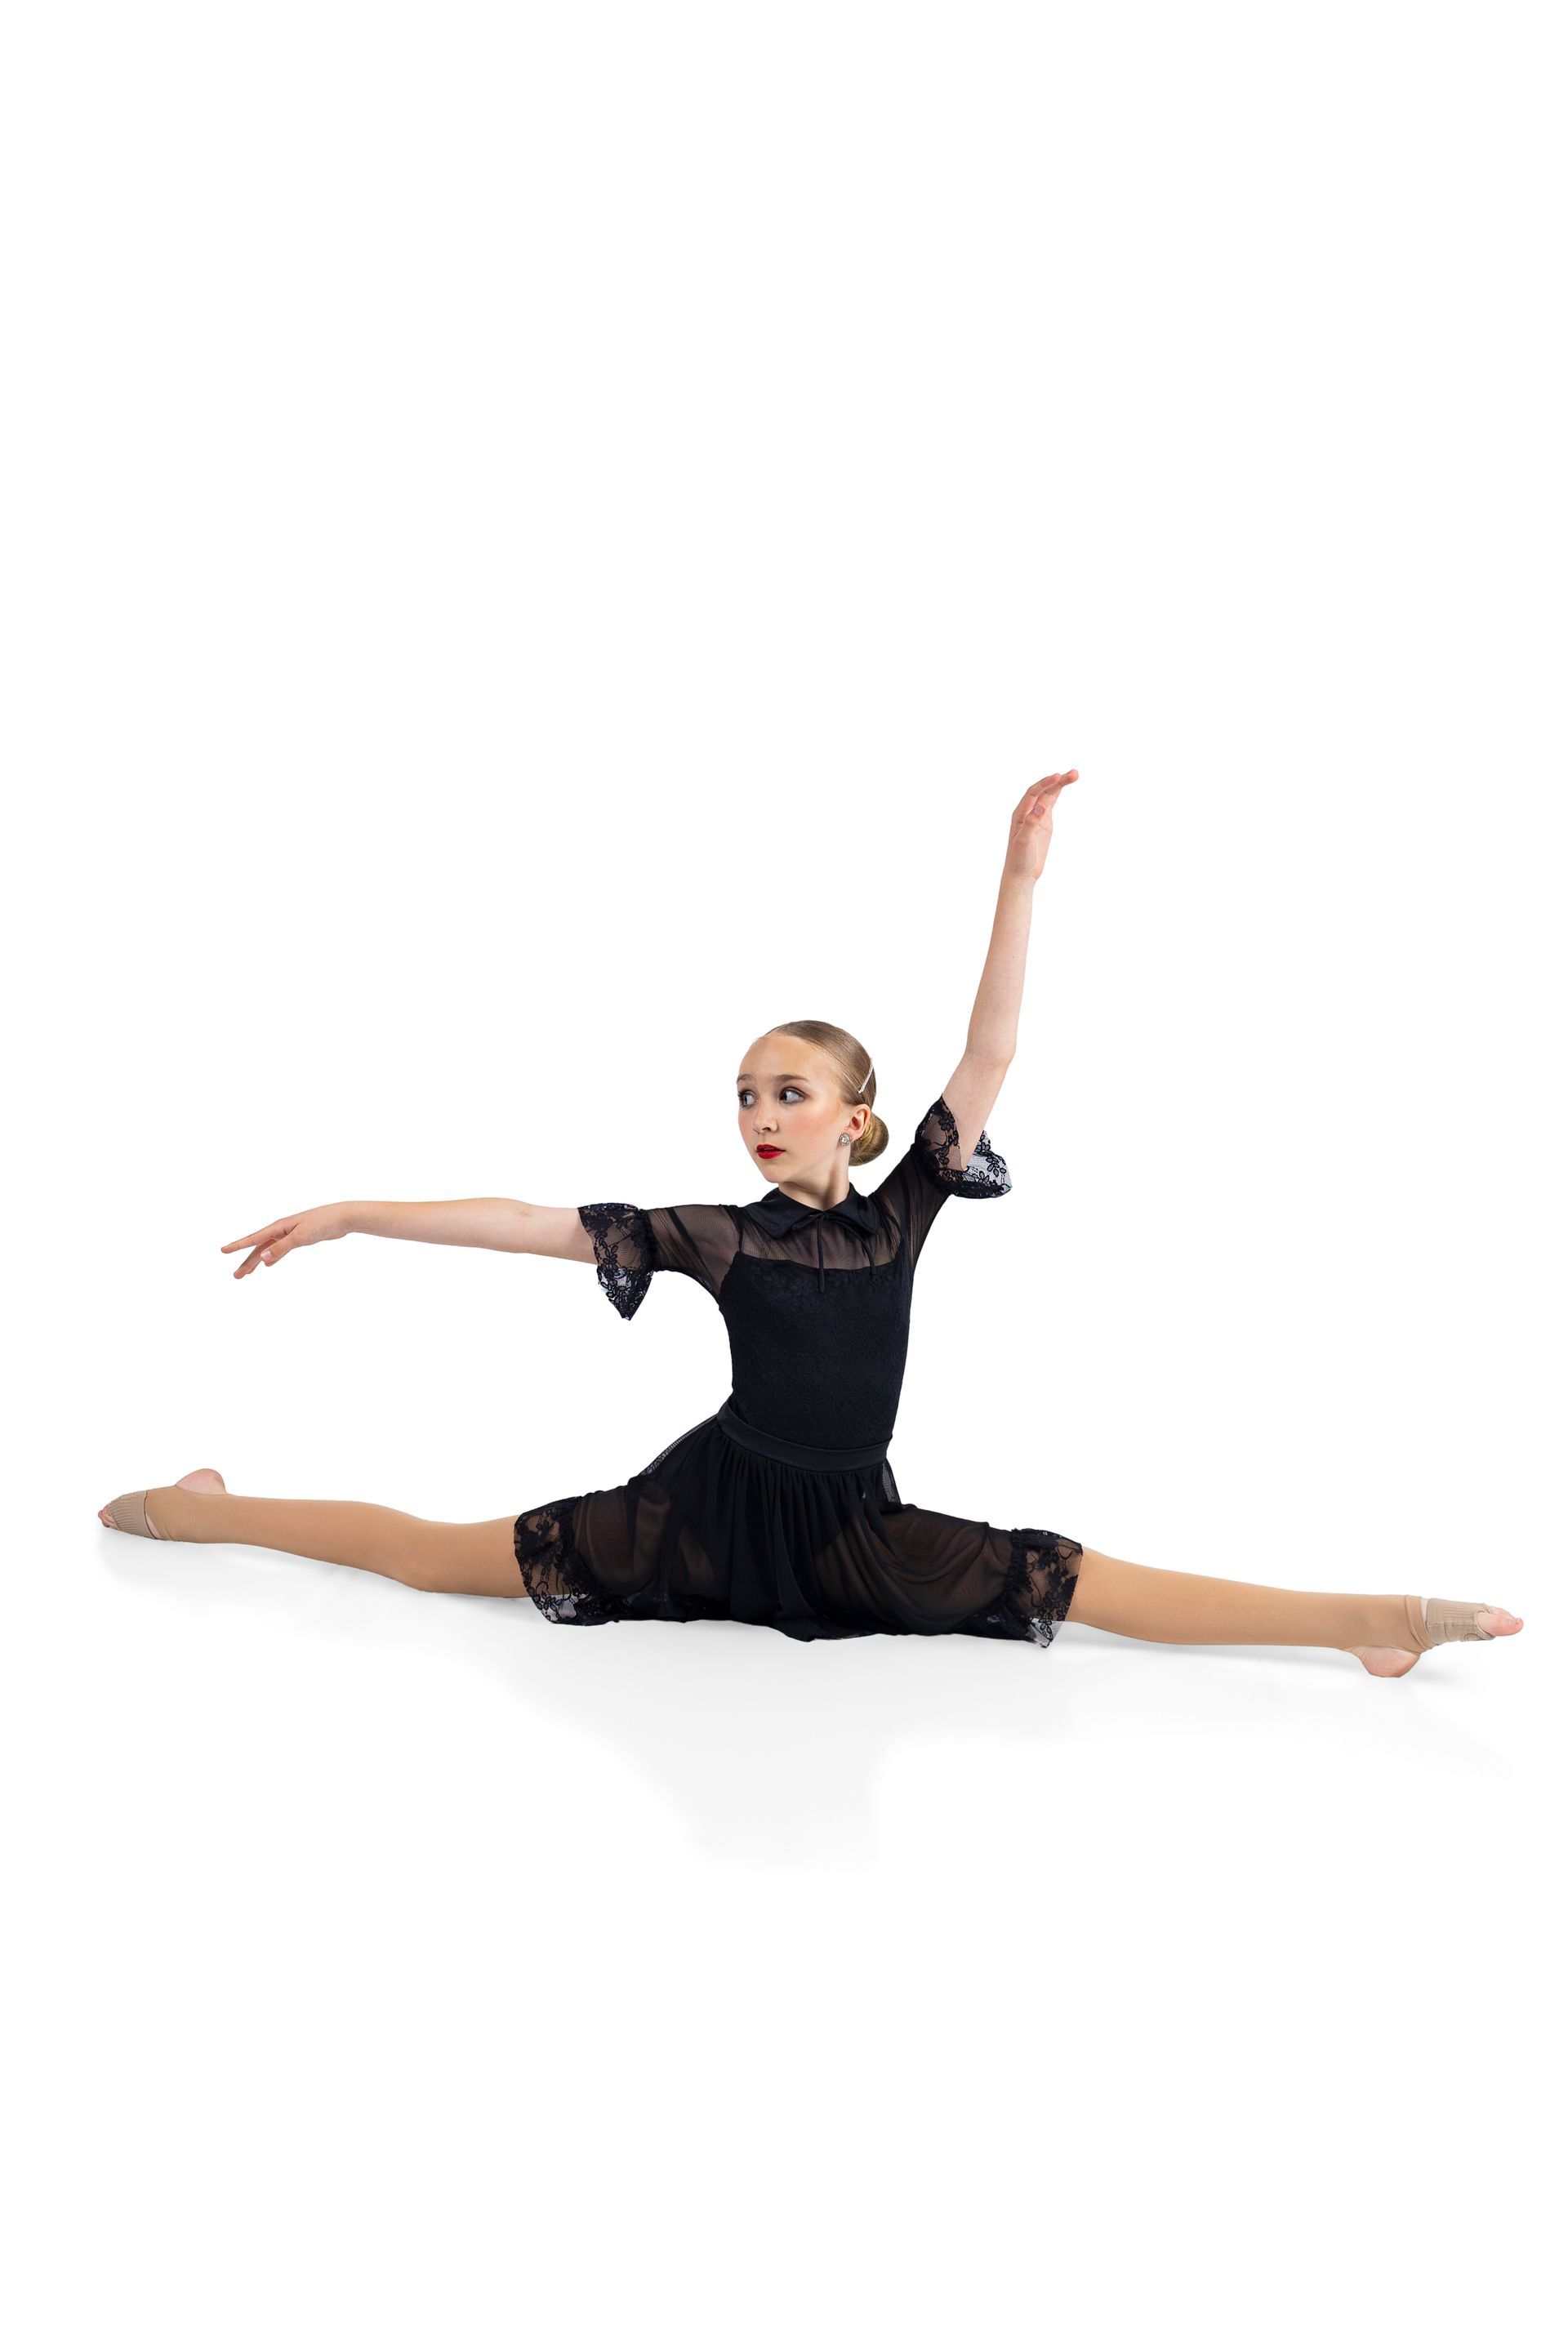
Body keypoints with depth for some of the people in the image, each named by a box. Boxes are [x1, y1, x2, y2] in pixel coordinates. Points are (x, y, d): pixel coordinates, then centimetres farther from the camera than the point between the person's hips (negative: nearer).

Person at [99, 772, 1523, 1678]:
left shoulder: (902, 1212, -3)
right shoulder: (720, 1235, -6)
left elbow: (988, 1059, -11)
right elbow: (529, 1224, -8)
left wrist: (1022, 878, -17)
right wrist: (356, 1216, -10)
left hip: (856, 1526, 1)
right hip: (713, 1510, -1)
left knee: (1084, 1584, -8)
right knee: (444, 1557, 1)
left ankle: (1362, 1621, -13)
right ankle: (204, 1512, 16)